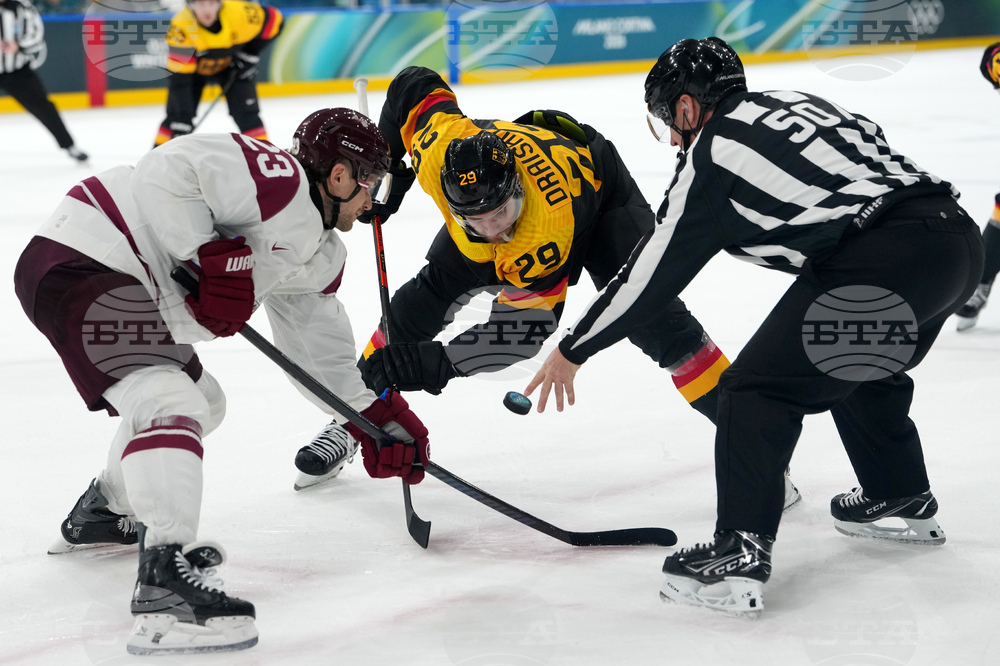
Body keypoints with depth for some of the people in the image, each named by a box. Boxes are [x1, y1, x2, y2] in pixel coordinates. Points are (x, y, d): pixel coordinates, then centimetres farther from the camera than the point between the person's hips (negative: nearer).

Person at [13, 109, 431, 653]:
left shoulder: (316, 254, 17)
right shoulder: (278, 178, -14)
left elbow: (316, 344, 23)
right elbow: (164, 172, -22)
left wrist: (377, 414, 17)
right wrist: (209, 256, -22)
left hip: (122, 281, 11)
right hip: (77, 263, -11)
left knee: (201, 400, 26)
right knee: (168, 403, -25)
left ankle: (101, 513, 44)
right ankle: (165, 581, -36)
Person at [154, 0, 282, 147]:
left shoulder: (240, 12, -34)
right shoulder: (180, 27, -36)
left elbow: (273, 20, -13)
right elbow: (179, 79, -33)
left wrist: (249, 55, -16)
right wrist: (183, 119, -35)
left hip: (231, 64, 1)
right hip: (193, 66, -1)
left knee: (246, 112, -11)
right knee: (176, 112, -6)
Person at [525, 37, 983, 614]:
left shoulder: (714, 150, 5)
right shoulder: (797, 106, 25)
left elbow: (655, 271, 9)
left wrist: (574, 351, 18)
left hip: (882, 259, -8)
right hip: (960, 239, 8)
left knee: (760, 388, 0)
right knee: (862, 368, 32)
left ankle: (740, 556, -6)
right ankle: (904, 500, 47)